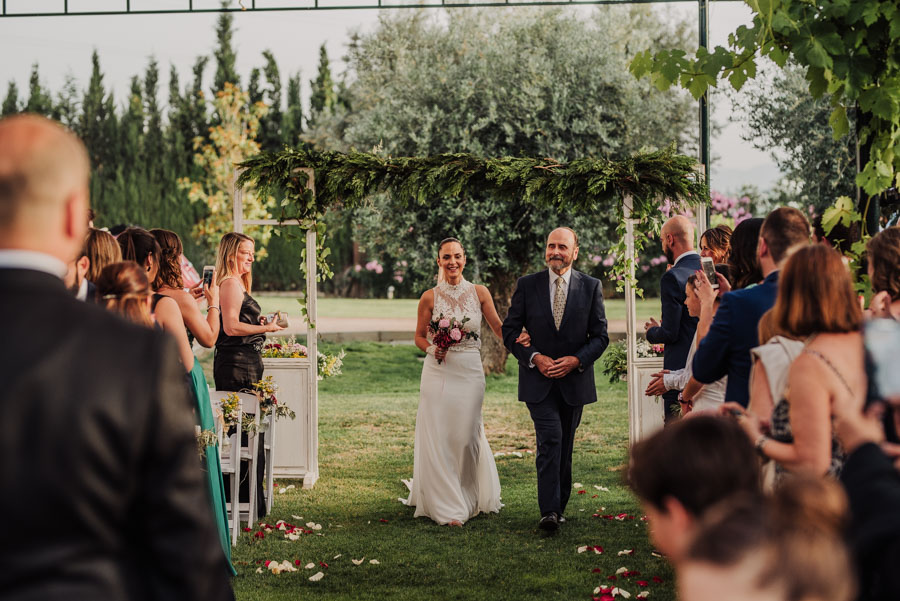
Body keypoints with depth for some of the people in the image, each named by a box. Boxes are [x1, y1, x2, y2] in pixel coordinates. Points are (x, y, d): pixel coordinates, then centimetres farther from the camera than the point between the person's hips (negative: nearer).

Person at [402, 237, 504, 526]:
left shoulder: (479, 293, 2)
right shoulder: (430, 297, 0)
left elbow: (498, 328, 6)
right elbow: (419, 336, 9)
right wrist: (433, 349, -11)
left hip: (469, 372, 1)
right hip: (438, 371, 0)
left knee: (467, 435, 6)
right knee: (439, 437, -1)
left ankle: (469, 497, 28)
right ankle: (446, 506, 7)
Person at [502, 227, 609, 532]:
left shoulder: (591, 287, 3)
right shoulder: (527, 285, 1)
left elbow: (600, 335, 4)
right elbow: (510, 331, 2)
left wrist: (577, 360, -12)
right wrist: (534, 357, -12)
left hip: (574, 379, 2)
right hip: (538, 380, -2)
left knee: (565, 447, 10)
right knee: (550, 439, -18)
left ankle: (559, 507, 23)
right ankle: (549, 511, -20)